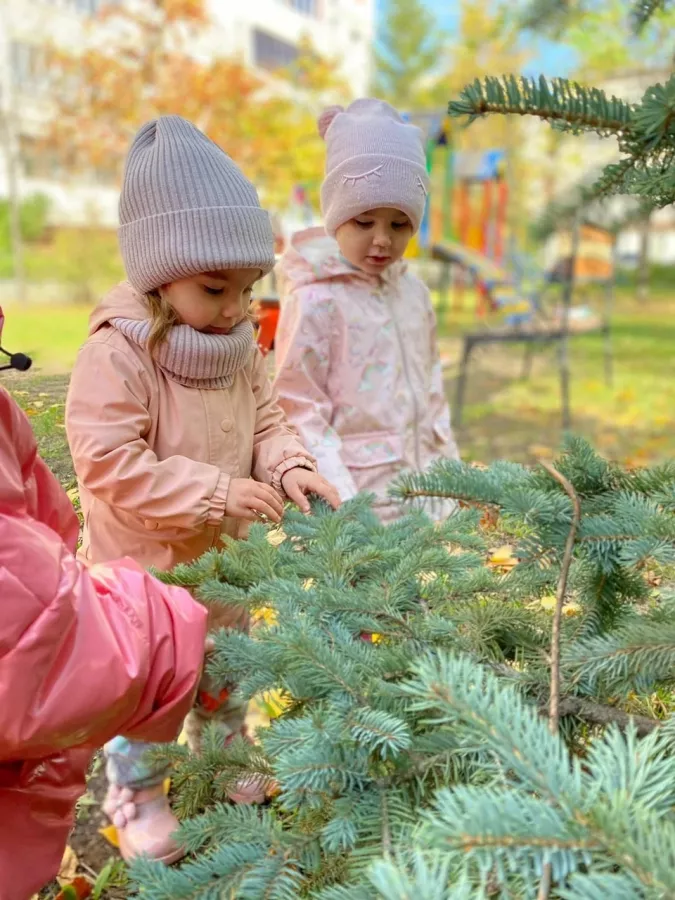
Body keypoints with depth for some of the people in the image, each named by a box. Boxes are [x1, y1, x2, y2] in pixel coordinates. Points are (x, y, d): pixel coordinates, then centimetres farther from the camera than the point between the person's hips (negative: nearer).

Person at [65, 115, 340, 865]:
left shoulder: (240, 348, -3)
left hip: (223, 558, 7)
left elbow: (266, 422, 7)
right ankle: (135, 796, 37)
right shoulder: (117, 352, -26)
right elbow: (108, 462, -28)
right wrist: (217, 492, -28)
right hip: (141, 566, -6)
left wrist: (289, 468, -15)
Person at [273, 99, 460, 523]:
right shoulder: (314, 300, -12)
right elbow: (301, 416, -11)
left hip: (428, 495, 6)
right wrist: (344, 508, -17)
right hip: (360, 502, -6)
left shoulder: (413, 290, 7)